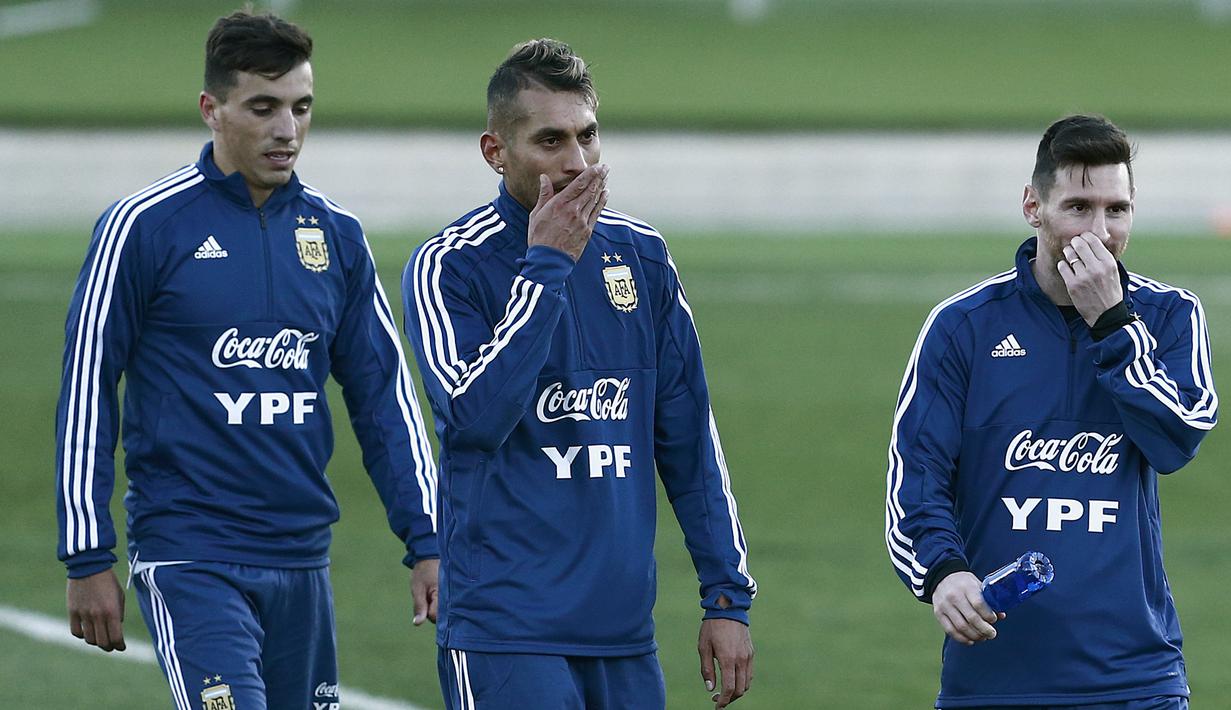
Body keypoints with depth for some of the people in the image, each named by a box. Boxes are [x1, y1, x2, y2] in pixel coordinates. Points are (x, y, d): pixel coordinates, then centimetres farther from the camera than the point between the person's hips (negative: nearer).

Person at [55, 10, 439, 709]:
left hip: (302, 559, 5)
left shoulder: (337, 235, 9)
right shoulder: (144, 226, -5)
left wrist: (426, 541, 5)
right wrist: (88, 559, -4)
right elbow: (87, 391, -2)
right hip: (190, 563, -5)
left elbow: (386, 393, 13)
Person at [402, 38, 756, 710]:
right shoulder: (448, 267, -5)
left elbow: (690, 440, 14)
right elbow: (477, 416, -21)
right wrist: (546, 264, -17)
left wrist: (727, 597, 10)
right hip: (506, 638, -5)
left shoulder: (642, 256, 10)